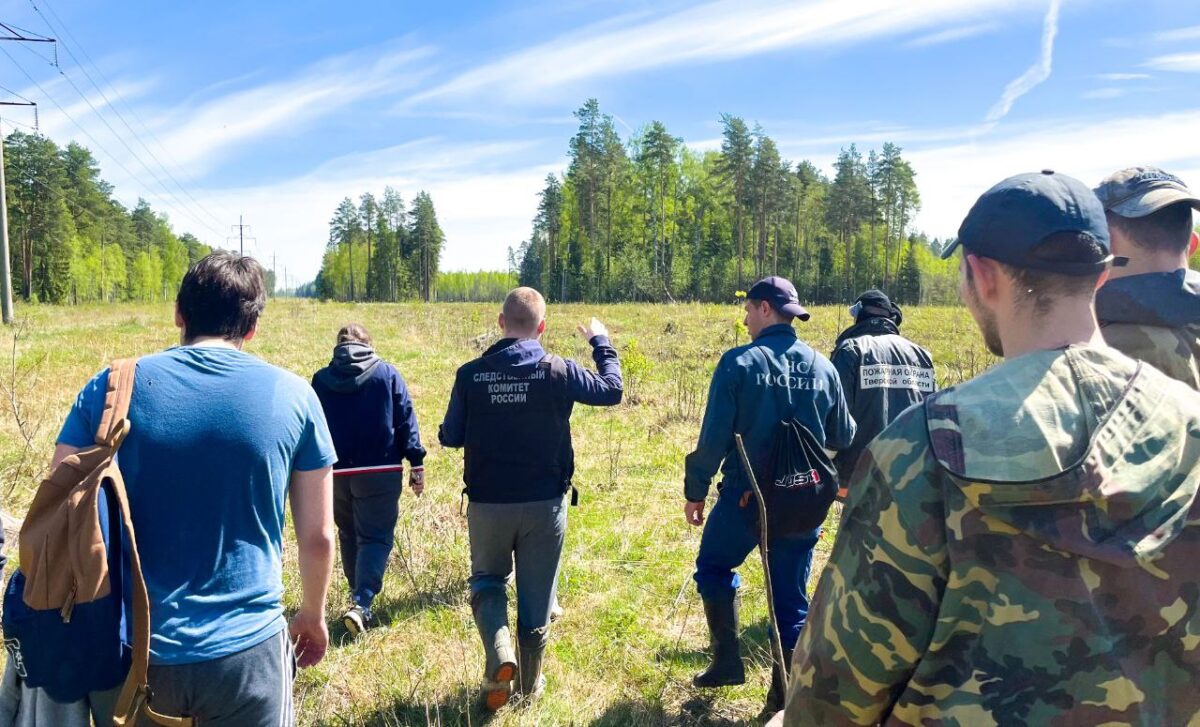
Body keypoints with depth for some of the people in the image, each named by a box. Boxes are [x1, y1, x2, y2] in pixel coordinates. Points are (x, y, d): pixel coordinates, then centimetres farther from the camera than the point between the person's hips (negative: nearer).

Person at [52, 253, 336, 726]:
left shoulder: (112, 387, -5)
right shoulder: (292, 396, -7)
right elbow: (318, 536, -3)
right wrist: (312, 614, 15)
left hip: (133, 649, 2)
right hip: (246, 648, -1)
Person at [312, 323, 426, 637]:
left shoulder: (321, 379, 5)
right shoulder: (387, 373, 0)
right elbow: (406, 420, -4)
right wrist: (416, 463, -2)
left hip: (335, 473, 3)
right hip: (381, 472, -2)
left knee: (349, 537, 19)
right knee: (375, 537, 1)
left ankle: (359, 599, 26)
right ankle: (361, 603, -16)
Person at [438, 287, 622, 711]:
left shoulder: (470, 375, -8)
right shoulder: (558, 372, -10)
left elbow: (450, 437, 0)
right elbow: (612, 390, 4)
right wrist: (601, 342, 18)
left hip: (487, 504, 1)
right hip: (544, 505, 0)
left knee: (487, 581, 21)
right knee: (536, 596, 15)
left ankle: (499, 653, -4)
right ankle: (530, 683, 28)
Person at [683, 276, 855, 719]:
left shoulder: (739, 362, -12)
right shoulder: (822, 367, 1)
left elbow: (714, 436, -13)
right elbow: (843, 438, 9)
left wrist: (695, 491, -1)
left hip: (746, 495, -3)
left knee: (713, 568, 22)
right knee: (790, 597, 13)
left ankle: (727, 659, 20)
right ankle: (785, 694, 19)